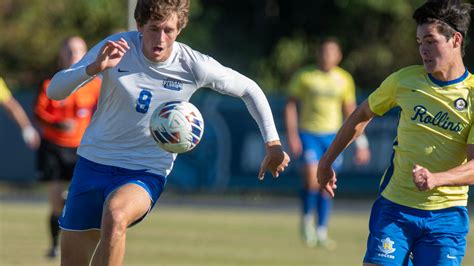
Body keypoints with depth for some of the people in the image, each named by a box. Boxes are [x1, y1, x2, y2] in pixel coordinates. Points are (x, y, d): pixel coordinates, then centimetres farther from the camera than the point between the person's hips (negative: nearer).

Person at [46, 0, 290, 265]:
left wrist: (273, 144, 3)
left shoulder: (194, 67, -10)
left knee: (115, 216, -37)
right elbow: (55, 90, -15)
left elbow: (249, 89, 6)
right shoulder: (117, 48, -11)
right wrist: (94, 68, -34)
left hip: (146, 173, -2)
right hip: (93, 163, 2)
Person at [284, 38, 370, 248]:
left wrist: (360, 142, 9)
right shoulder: (304, 76, -3)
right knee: (312, 178, -18)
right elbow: (291, 105, 1)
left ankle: (322, 232, 10)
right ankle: (307, 219, 6)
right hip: (308, 133, -3)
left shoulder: (344, 79, 6)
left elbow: (350, 111, 12)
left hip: (332, 136, 3)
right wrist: (292, 135, -10)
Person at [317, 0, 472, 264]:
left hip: (446, 213, -1)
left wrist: (436, 179, -30)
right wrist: (327, 161, 19)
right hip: (394, 207, 1)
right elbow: (362, 115, 17)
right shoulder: (404, 80, 0)